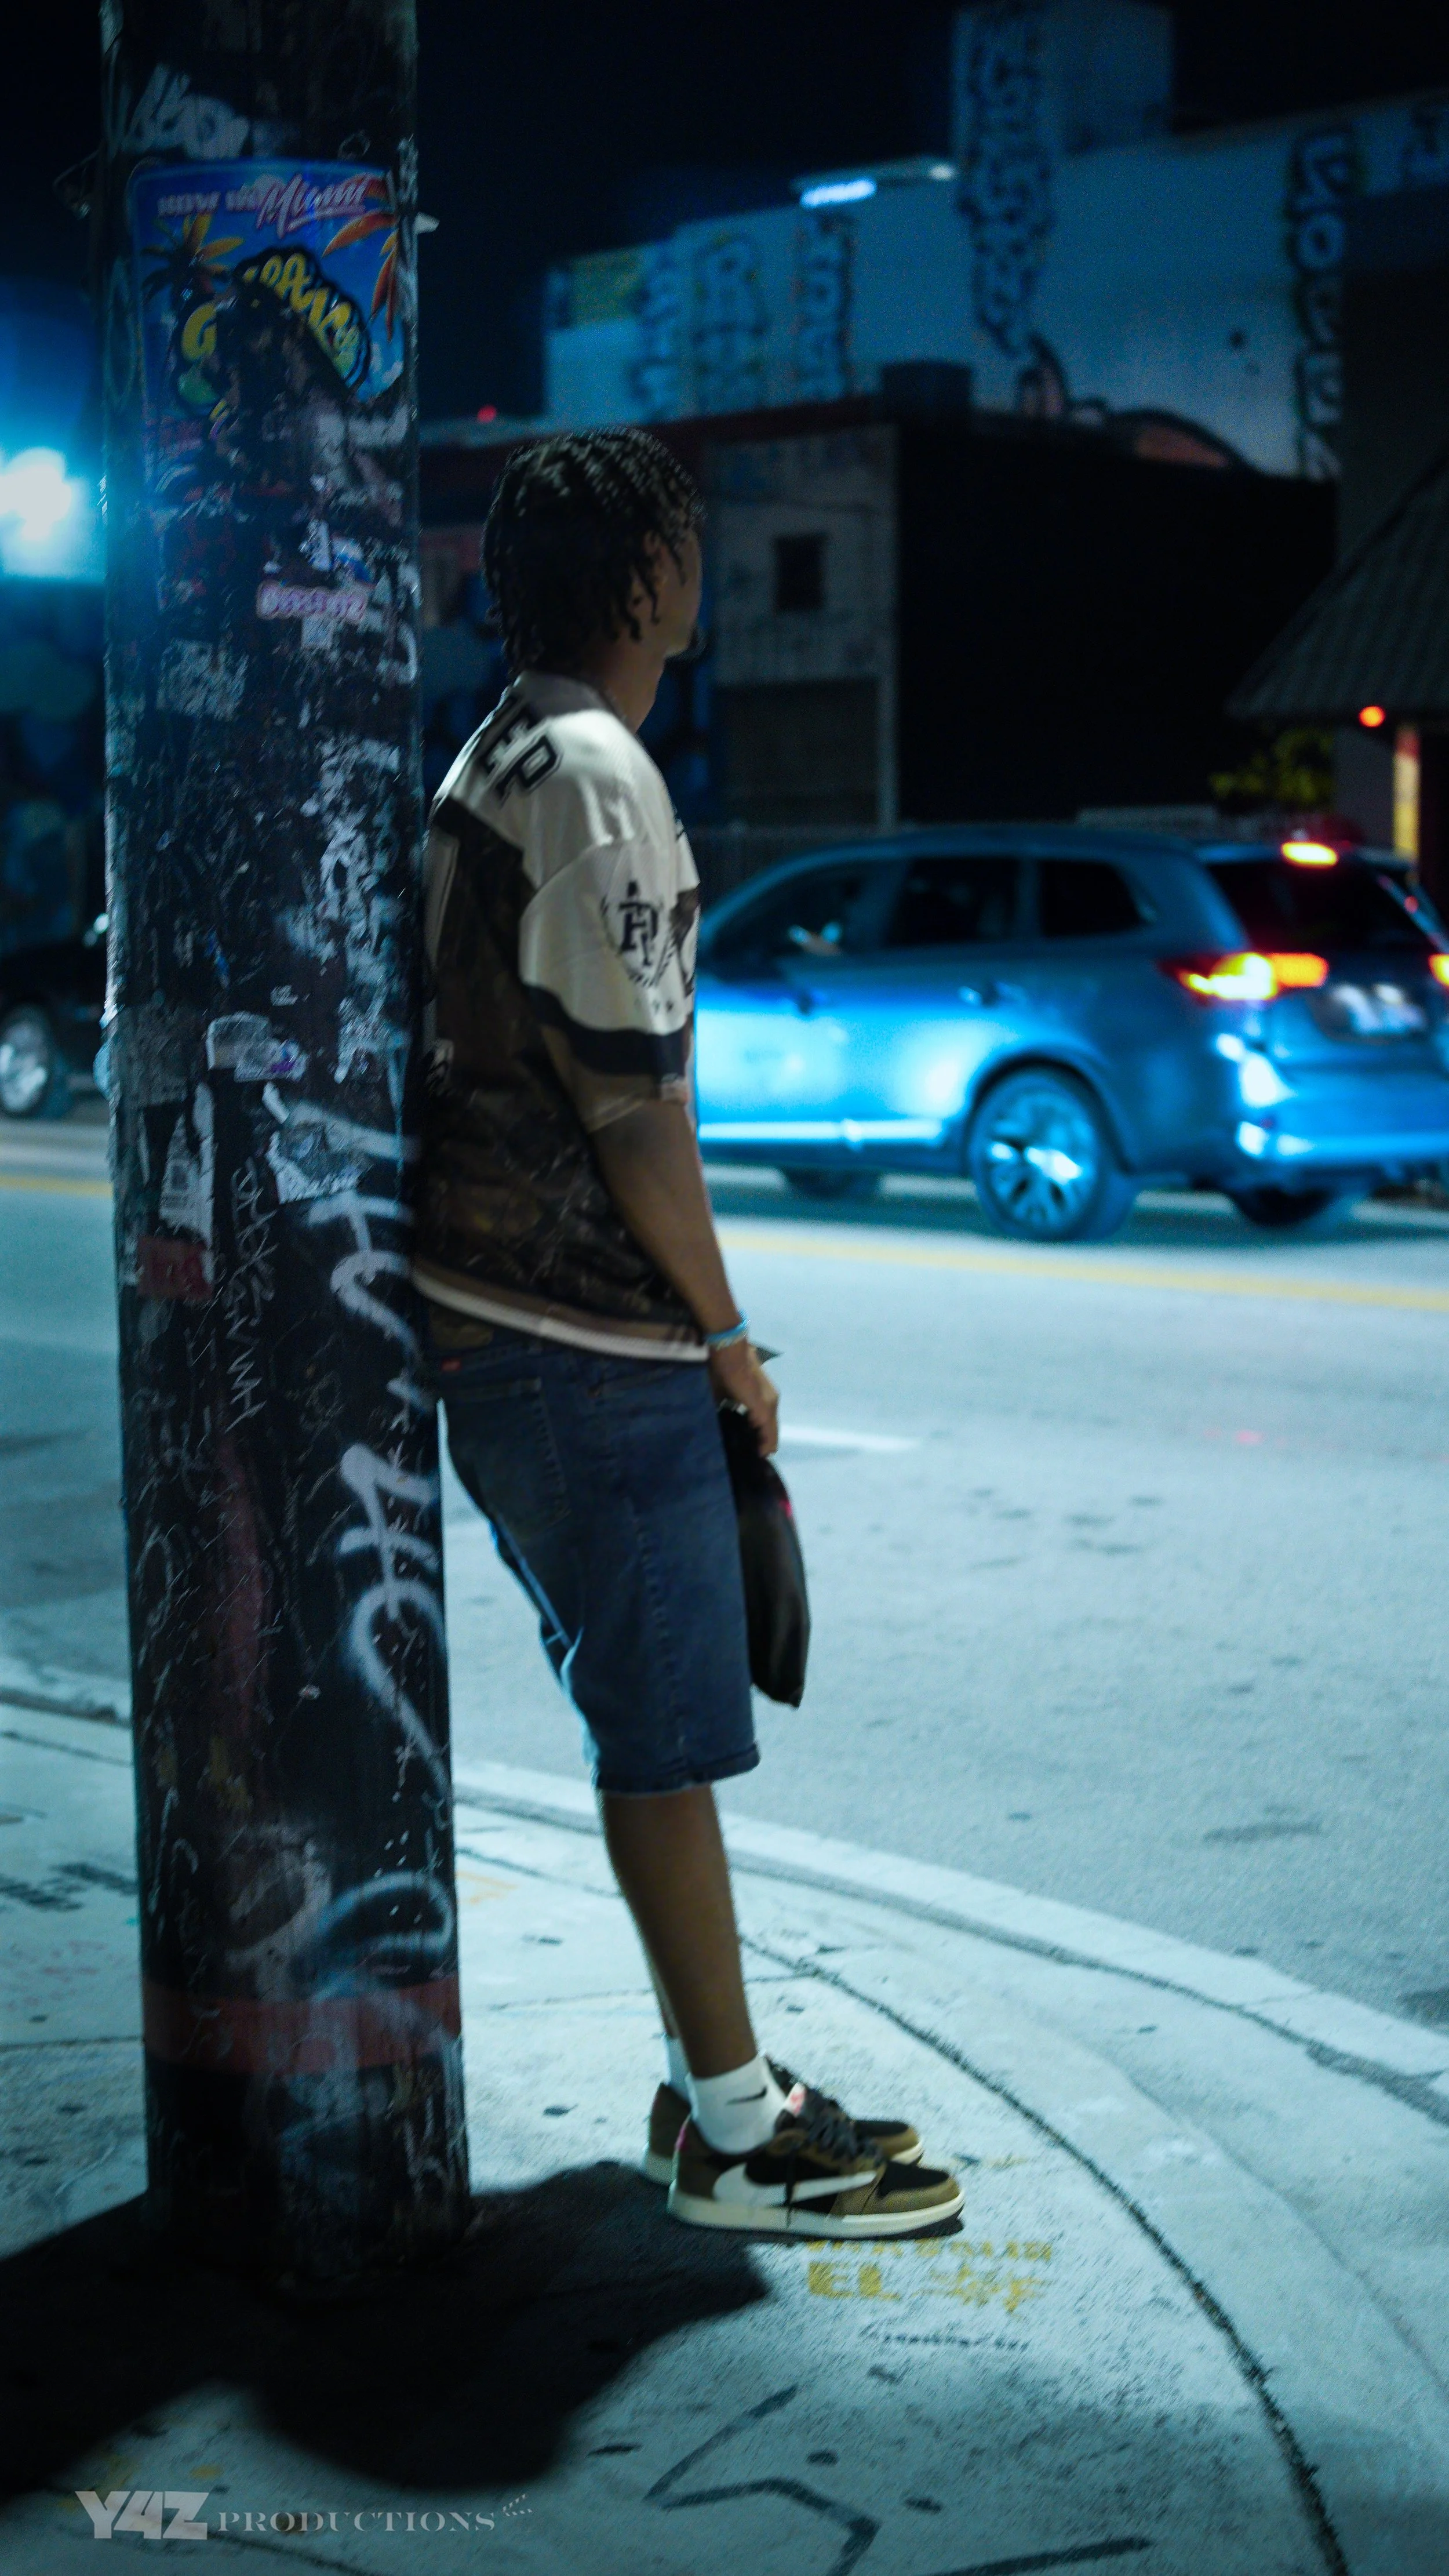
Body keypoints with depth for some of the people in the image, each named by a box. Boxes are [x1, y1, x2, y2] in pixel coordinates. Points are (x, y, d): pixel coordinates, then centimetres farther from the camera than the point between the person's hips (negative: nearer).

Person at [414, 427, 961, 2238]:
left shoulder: (494, 761, 16)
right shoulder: (595, 775, -16)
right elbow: (628, 1097, -19)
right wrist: (724, 1332, -8)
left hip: (507, 1325, 10)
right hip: (590, 1342, -10)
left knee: (654, 1716, 15)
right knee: (665, 1732, -2)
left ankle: (711, 2078, 24)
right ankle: (734, 2133, 7)